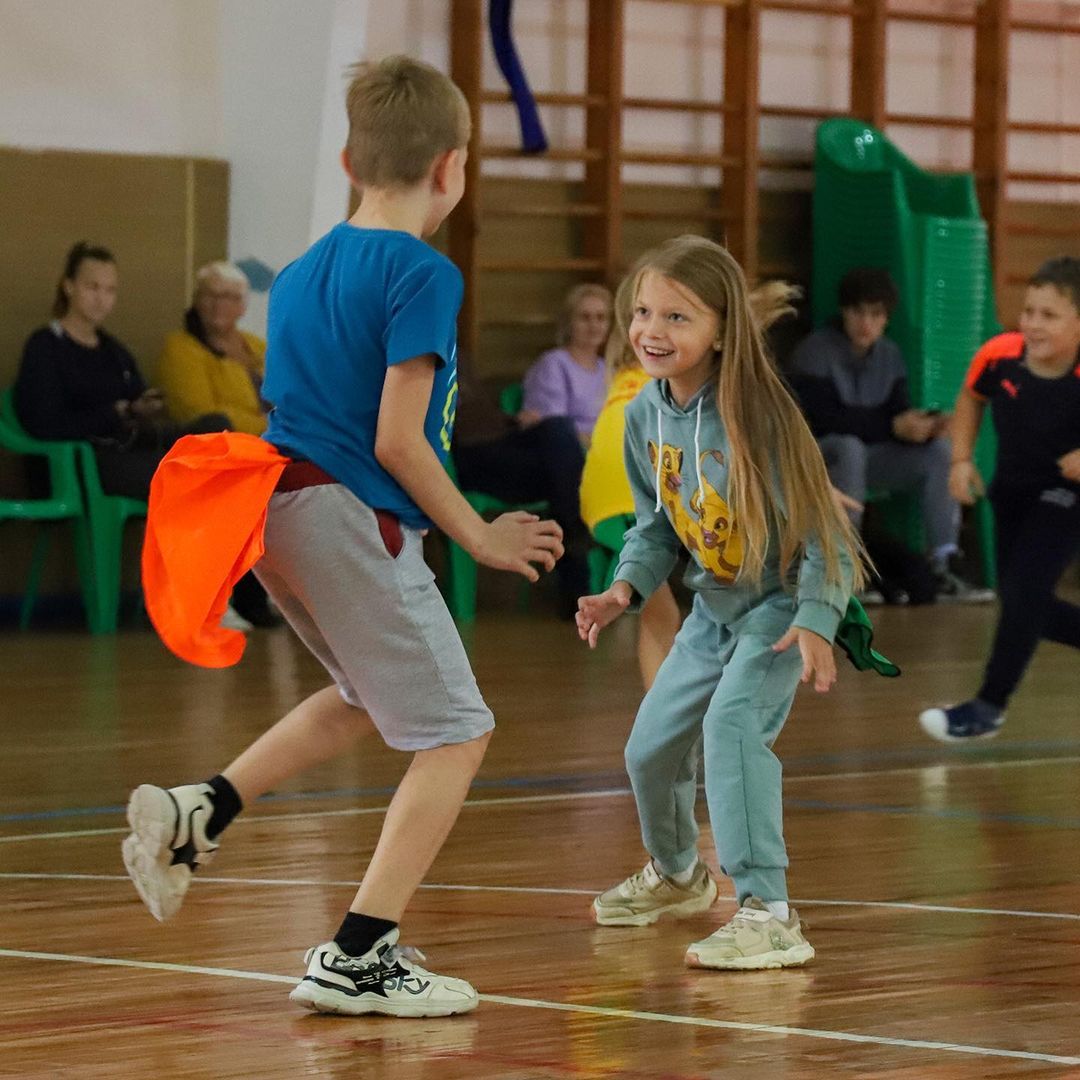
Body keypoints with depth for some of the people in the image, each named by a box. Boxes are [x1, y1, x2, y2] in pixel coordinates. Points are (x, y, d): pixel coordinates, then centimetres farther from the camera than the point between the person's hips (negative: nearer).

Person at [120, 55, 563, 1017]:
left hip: (281, 506, 9)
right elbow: (398, 440, -17)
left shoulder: (301, 274, 12)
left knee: (371, 698, 29)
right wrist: (481, 537, -7)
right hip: (355, 517, -9)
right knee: (455, 733, 0)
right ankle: (356, 961, -7)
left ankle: (197, 813, 18)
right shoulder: (423, 275, -13)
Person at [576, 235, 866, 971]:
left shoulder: (753, 414, -27)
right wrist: (625, 589, -10)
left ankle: (768, 915, -31)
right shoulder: (645, 415, -7)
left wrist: (816, 621, -34)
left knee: (733, 723, -30)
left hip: (783, 606, -8)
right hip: (715, 608, 8)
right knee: (651, 749, 16)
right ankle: (676, 874, 48)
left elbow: (819, 523, -24)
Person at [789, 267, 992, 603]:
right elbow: (825, 419, -26)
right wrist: (894, 427, -31)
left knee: (938, 448, -13)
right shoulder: (814, 352, -16)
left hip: (867, 458, 6)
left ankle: (944, 569, -19)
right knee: (850, 447, -39)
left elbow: (899, 412, 0)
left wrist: (924, 426, -25)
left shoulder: (889, 355, 4)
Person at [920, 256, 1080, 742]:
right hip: (1013, 491, 5)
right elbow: (971, 398, 5)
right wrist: (961, 459, -4)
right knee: (1023, 605, 12)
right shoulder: (999, 355, -18)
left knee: (1023, 591, -17)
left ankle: (989, 706, -3)